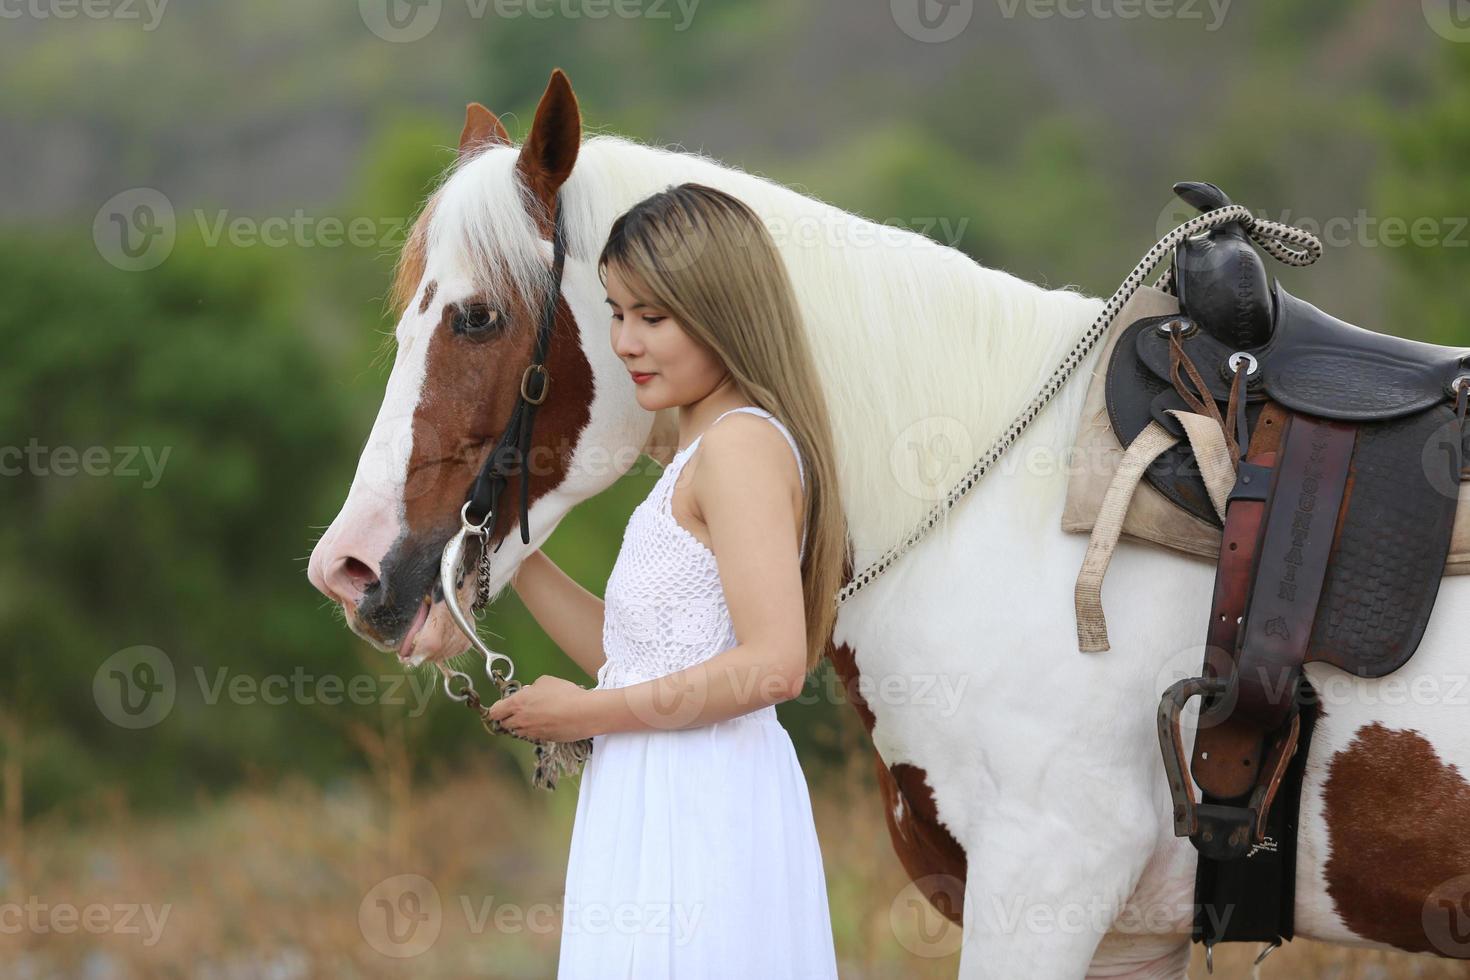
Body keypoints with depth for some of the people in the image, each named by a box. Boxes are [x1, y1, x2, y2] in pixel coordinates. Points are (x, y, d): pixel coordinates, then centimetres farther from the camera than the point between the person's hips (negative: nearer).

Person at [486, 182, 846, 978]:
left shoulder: (742, 444, -13)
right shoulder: (700, 451, 18)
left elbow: (773, 665, -23)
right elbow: (632, 652, 20)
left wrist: (591, 712, -15)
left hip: (697, 814, -10)